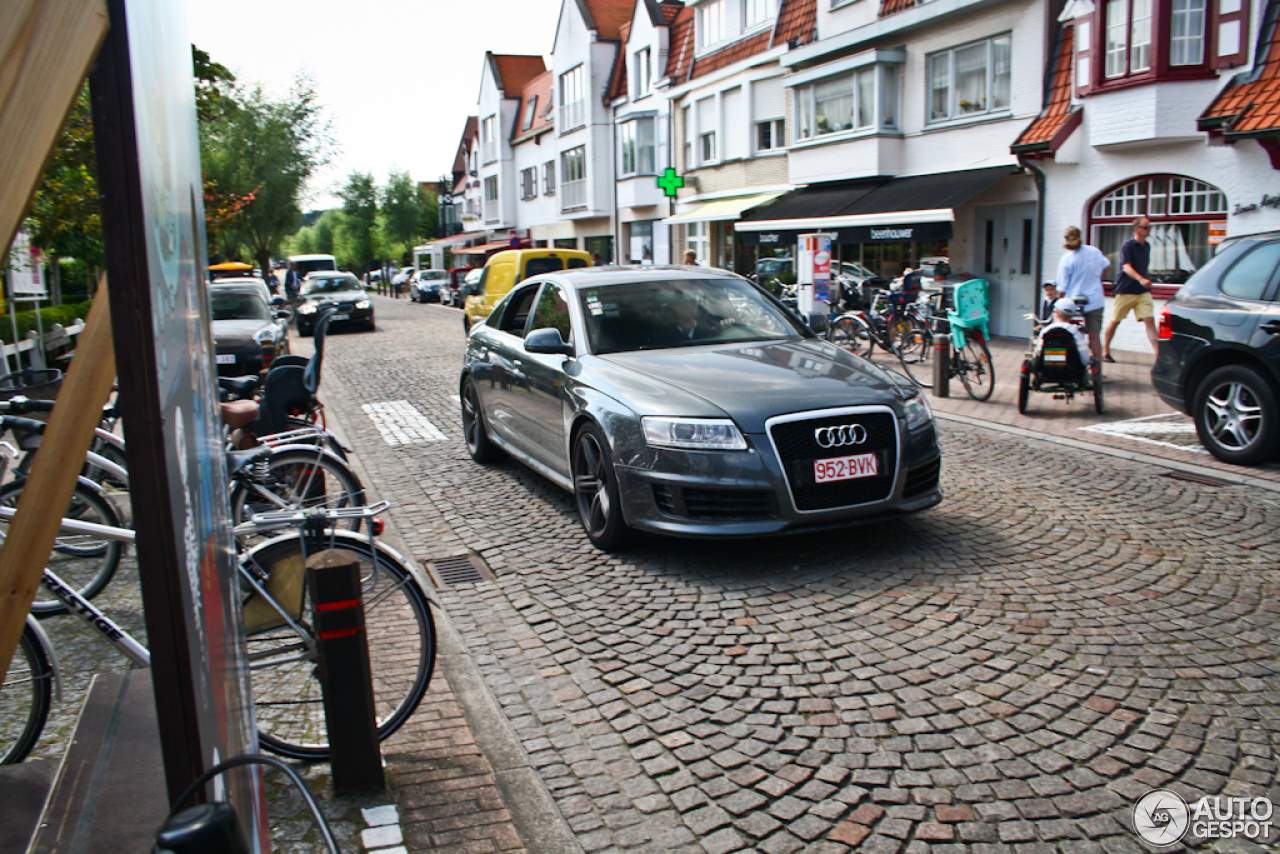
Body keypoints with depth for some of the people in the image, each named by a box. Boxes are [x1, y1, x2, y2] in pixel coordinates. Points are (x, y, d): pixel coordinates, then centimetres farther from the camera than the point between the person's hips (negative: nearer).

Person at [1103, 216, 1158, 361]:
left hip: (1143, 291, 5)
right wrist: (1141, 280, -35)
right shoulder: (1128, 245, -9)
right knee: (1115, 321, 6)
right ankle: (1105, 352, 20)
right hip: (1125, 290, -5)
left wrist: (1146, 281, 21)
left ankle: (1159, 353, -14)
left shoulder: (1147, 246, 11)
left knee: (1150, 320, -8)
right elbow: (1127, 267, -21)